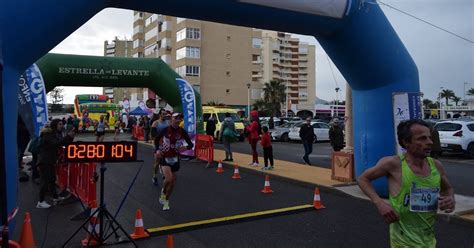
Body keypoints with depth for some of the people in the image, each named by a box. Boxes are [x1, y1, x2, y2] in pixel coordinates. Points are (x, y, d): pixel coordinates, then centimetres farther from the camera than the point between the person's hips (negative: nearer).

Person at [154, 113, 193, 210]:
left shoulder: (182, 132, -8)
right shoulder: (165, 130, -12)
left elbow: (191, 144, -4)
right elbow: (156, 139, 3)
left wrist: (186, 147, -26)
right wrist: (158, 149, -12)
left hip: (175, 159, 3)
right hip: (164, 158, -3)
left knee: (173, 182, 10)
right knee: (169, 178, -23)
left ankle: (166, 201, 33)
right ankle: (163, 192, 9)